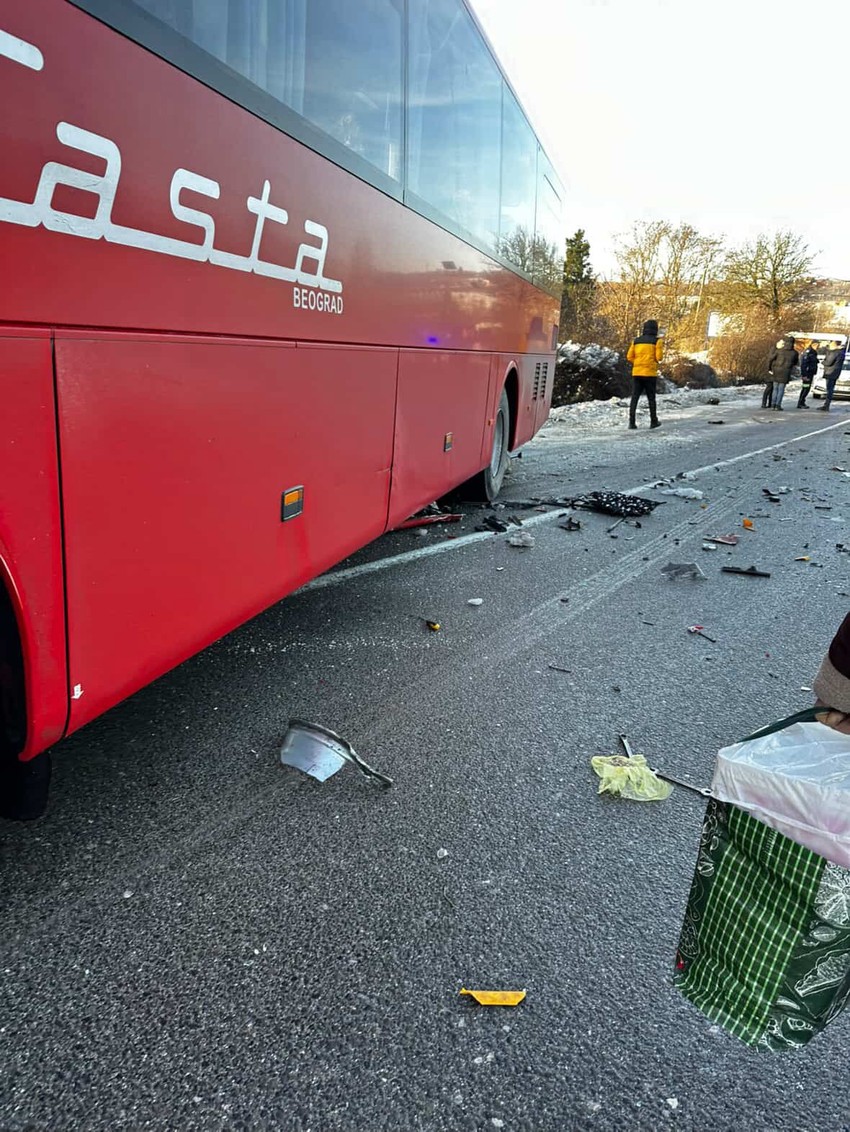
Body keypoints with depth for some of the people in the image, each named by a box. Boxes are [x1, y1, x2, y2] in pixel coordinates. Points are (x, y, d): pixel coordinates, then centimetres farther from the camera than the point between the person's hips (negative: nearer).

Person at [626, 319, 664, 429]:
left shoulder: (636, 341, 8)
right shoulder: (657, 341, -2)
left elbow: (629, 357, 4)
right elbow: (659, 357, -7)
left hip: (636, 372, 2)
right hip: (650, 373, -2)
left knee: (634, 397, 2)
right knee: (651, 398, 9)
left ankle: (632, 422, -7)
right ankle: (653, 421, 15)